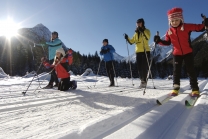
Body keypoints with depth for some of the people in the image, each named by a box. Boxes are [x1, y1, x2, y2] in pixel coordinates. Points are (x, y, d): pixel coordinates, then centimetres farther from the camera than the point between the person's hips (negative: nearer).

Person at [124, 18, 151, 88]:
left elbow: (148, 37, -18)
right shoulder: (136, 33, 18)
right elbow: (132, 41, 12)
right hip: (138, 52, 5)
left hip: (145, 51, -5)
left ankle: (144, 81, -2)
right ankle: (142, 81, 15)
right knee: (139, 67, 5)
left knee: (144, 67, -6)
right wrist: (127, 38, -5)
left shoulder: (146, 31, 4)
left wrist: (142, 31, -25)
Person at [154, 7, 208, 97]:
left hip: (188, 52, -2)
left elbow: (199, 28, -10)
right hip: (177, 54, 2)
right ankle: (176, 88, 16)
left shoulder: (187, 26, -8)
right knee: (176, 70, 5)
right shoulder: (169, 31, -1)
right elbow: (167, 42, 4)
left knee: (190, 70, 3)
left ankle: (195, 88, 13)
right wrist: (159, 41, -11)